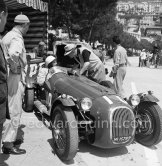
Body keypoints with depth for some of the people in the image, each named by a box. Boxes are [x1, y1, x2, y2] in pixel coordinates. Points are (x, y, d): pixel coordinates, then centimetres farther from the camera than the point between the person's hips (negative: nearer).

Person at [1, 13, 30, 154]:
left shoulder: (8, 35, 14)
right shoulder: (17, 38, -17)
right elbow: (12, 55, -38)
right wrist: (15, 69, -22)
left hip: (7, 77, 10)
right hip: (15, 78, -10)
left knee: (11, 110, 20)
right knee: (15, 112, -1)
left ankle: (10, 138, 33)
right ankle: (8, 144, 7)